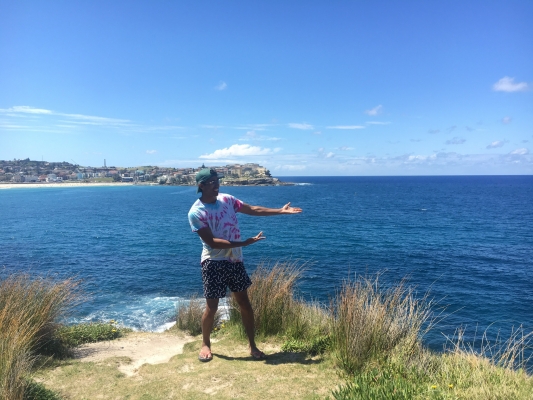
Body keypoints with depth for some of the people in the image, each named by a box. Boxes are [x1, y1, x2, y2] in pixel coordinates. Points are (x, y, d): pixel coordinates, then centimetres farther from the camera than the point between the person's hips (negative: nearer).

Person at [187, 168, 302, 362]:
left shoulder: (227, 199, 2)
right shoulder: (196, 212, -15)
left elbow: (253, 210, 8)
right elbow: (212, 242, -21)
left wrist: (281, 211, 2)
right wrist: (243, 243, -26)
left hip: (235, 261, 5)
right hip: (214, 263, -5)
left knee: (245, 303, 9)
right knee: (211, 307, 5)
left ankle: (252, 345, 23)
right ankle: (205, 344, 30)